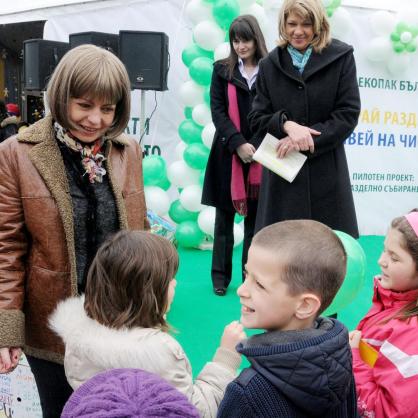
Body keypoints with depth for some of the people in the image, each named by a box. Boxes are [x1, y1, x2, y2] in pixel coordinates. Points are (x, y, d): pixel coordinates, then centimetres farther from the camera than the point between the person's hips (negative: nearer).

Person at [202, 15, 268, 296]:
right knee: (225, 215, 7)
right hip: (229, 152, 1)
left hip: (262, 154, 0)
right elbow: (218, 111, -1)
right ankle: (221, 276, 17)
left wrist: (261, 147, -13)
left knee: (256, 216, 5)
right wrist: (238, 144, -13)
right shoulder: (222, 70, 6)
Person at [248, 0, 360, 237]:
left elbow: (348, 114, -4)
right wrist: (287, 124, -15)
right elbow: (257, 119, 6)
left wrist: (306, 140, -15)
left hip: (326, 174, -1)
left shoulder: (340, 58, 1)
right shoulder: (270, 65, 8)